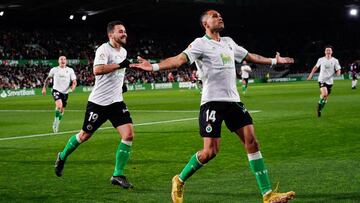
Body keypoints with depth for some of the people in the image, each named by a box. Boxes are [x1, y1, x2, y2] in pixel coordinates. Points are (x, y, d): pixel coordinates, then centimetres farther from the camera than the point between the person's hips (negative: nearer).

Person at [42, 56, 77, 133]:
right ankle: (56, 120, -9)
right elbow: (48, 78, 15)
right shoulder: (54, 69, 2)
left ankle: (56, 126, 30)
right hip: (56, 90, -3)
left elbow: (74, 81, 0)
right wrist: (44, 88, 9)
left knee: (62, 111, 10)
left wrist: (73, 86, -22)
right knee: (59, 105, -29)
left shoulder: (70, 70, 3)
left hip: (65, 92, 3)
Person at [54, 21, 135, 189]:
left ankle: (118, 175, -4)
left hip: (116, 101, 6)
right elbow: (97, 70, -33)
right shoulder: (103, 50, -15)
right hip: (98, 102, -6)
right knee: (85, 135, 9)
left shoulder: (123, 52, 12)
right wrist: (120, 65, -34)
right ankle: (62, 157, 37)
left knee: (128, 134, -11)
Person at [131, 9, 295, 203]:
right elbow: (179, 59, -18)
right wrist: (154, 66, -35)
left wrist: (274, 60, 44)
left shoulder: (228, 42, 18)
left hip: (233, 100, 6)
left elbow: (250, 56, 34)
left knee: (252, 142, -3)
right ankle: (179, 181, 13)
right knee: (210, 151, -12)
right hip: (212, 101, -6)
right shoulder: (201, 43, -3)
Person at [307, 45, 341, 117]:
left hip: (330, 81, 2)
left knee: (325, 98, 7)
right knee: (324, 94, -25)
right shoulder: (321, 60, 1)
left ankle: (319, 110, 24)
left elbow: (338, 70, -1)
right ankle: (319, 104, 1)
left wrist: (338, 72, -24)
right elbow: (316, 67, 16)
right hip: (322, 80, -2)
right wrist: (311, 75, 17)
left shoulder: (335, 61, -1)